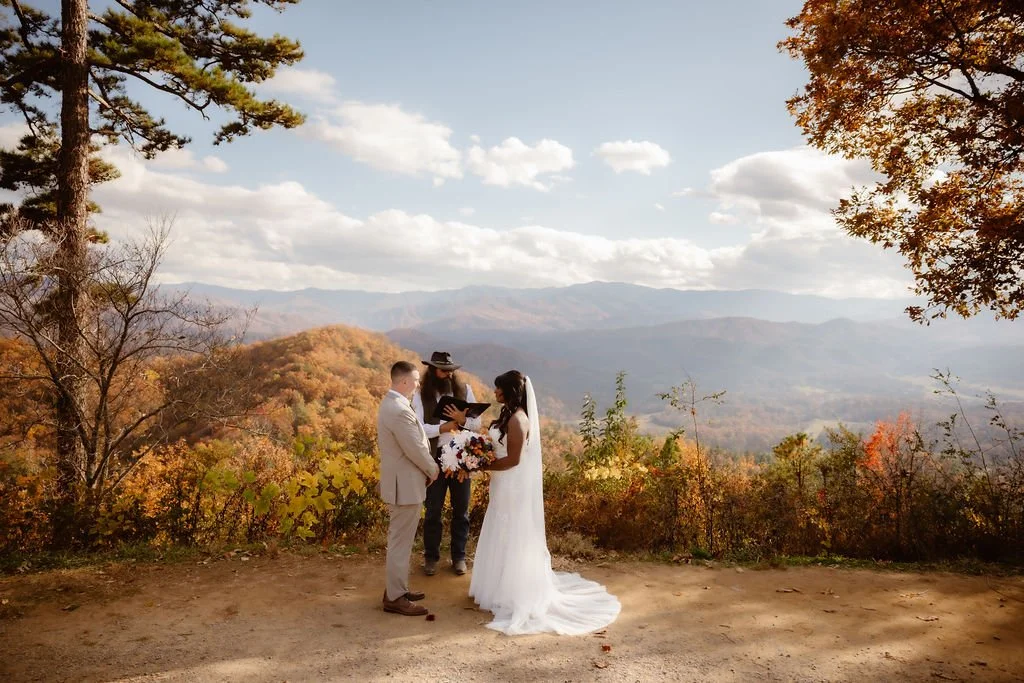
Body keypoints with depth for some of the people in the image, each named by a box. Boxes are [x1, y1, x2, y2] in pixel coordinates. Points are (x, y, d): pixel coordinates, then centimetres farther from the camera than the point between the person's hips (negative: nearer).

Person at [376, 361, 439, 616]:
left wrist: (427, 469, 9)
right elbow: (416, 449, -21)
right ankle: (395, 598, 11)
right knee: (401, 542, 0)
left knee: (399, 540, 20)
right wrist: (433, 469, -5)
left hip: (400, 480, 11)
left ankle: (396, 588, 32)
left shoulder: (390, 403, 9)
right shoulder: (399, 410, -25)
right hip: (405, 484, -11)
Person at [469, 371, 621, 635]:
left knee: (511, 539, 2)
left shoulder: (517, 419, -21)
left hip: (514, 487, -10)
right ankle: (505, 587, 33)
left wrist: (482, 466, -15)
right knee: (504, 539, 19)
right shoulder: (509, 415, 8)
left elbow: (513, 459, -22)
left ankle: (514, 594, 15)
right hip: (506, 486, 10)